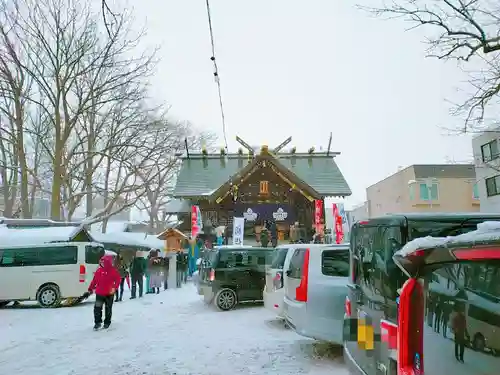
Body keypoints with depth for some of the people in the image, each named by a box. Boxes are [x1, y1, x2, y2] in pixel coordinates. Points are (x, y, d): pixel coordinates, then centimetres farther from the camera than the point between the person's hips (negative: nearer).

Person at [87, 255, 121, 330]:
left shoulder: (113, 271, -8)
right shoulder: (99, 270, 1)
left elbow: (118, 279, -8)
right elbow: (94, 280, 8)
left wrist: (114, 287, -18)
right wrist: (90, 288, 11)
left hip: (109, 293, -2)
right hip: (99, 293, 2)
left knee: (108, 309, 10)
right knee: (97, 308, -2)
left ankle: (107, 323, 23)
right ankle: (97, 322, 11)